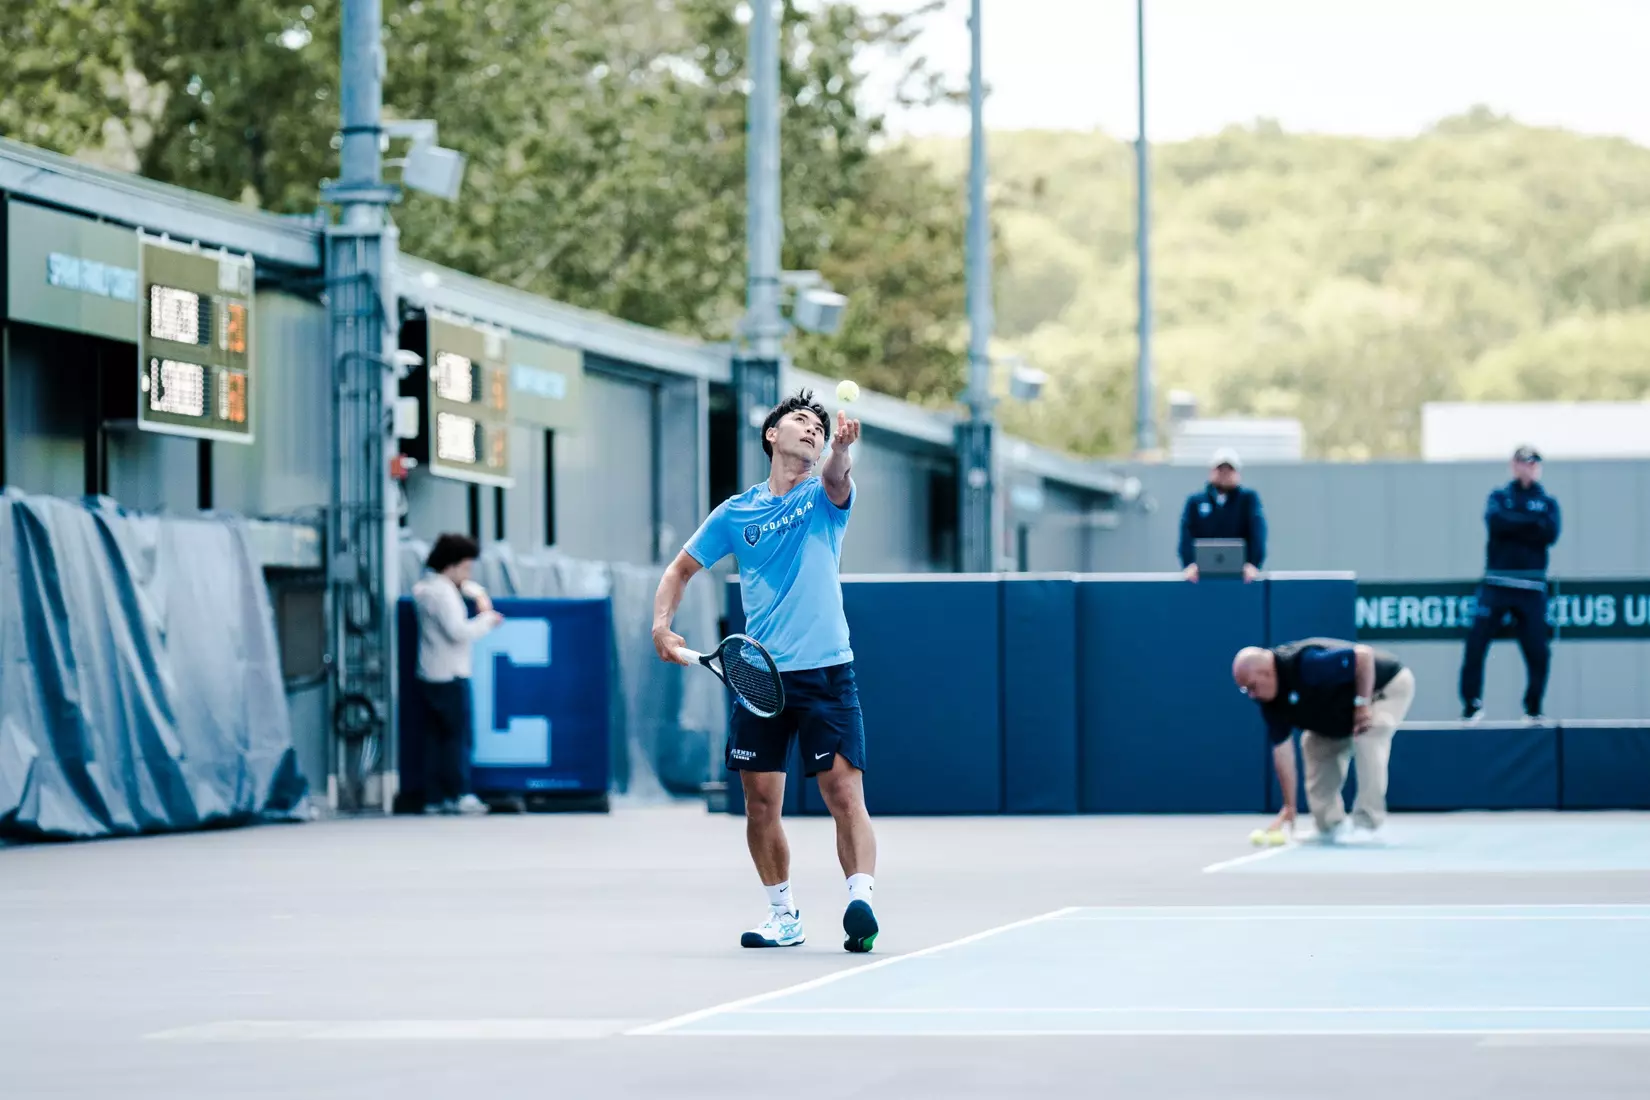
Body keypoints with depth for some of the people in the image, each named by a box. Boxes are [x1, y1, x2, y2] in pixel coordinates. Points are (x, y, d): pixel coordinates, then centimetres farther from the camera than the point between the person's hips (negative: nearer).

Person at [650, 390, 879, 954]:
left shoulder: (823, 496, 4)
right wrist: (661, 624, 3)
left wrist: (840, 447, -44)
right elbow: (681, 568, 21)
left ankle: (860, 900, -23)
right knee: (761, 801, 4)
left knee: (844, 790, -15)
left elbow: (836, 478, -21)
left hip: (826, 671, -3)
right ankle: (784, 914, 18)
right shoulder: (736, 512, 11)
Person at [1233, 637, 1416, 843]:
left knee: (1367, 739, -30)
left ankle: (1367, 824, -23)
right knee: (1315, 746, 4)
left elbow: (1364, 655, -39)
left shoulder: (1307, 664, -39)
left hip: (1389, 685, -9)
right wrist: (1289, 808, -9)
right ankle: (1330, 825, 14)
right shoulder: (1270, 700, -12)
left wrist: (1363, 703, -32)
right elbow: (1281, 749, -8)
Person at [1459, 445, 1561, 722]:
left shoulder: (1547, 503, 13)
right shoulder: (1499, 496, 12)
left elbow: (1550, 533, -7)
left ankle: (1533, 709, 10)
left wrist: (1513, 524, -10)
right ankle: (1471, 704, 4)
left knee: (1538, 652, -4)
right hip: (1496, 583, -1)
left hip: (1531, 588, 1)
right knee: (1475, 644, -8)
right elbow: (1495, 521, -11)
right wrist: (1532, 523, -10)